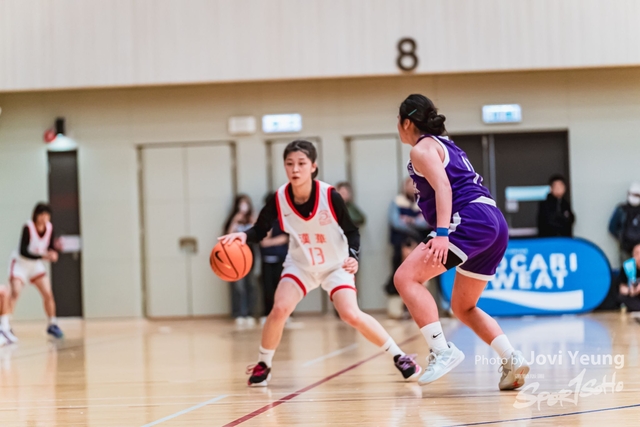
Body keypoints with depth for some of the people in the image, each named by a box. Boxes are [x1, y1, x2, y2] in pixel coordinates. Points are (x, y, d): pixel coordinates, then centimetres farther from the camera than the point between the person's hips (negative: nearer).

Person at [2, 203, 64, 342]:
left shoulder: (49, 228, -12)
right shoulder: (28, 228, -28)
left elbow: (50, 248, -2)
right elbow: (23, 252, -31)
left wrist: (53, 253, -25)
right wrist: (43, 256, -40)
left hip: (36, 264, 6)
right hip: (20, 263, -6)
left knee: (48, 294, 1)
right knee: (15, 292, -24)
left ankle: (52, 325, 19)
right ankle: (4, 327, -28)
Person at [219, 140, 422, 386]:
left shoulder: (330, 196, -25)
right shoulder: (279, 199, -20)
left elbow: (351, 231, -11)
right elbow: (261, 230, -9)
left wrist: (353, 257, -28)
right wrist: (244, 236, -31)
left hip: (336, 265, -2)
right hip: (300, 264, 2)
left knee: (351, 315, -19)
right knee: (280, 309, -19)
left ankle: (399, 356, -3)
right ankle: (262, 365, 4)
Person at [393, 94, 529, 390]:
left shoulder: (422, 148, 1)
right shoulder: (444, 144, 28)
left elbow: (443, 186, -14)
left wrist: (441, 233, -24)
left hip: (471, 220, -10)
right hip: (495, 223, 10)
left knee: (406, 277, -15)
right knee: (463, 307, 18)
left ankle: (442, 351, -23)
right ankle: (512, 360, 4)